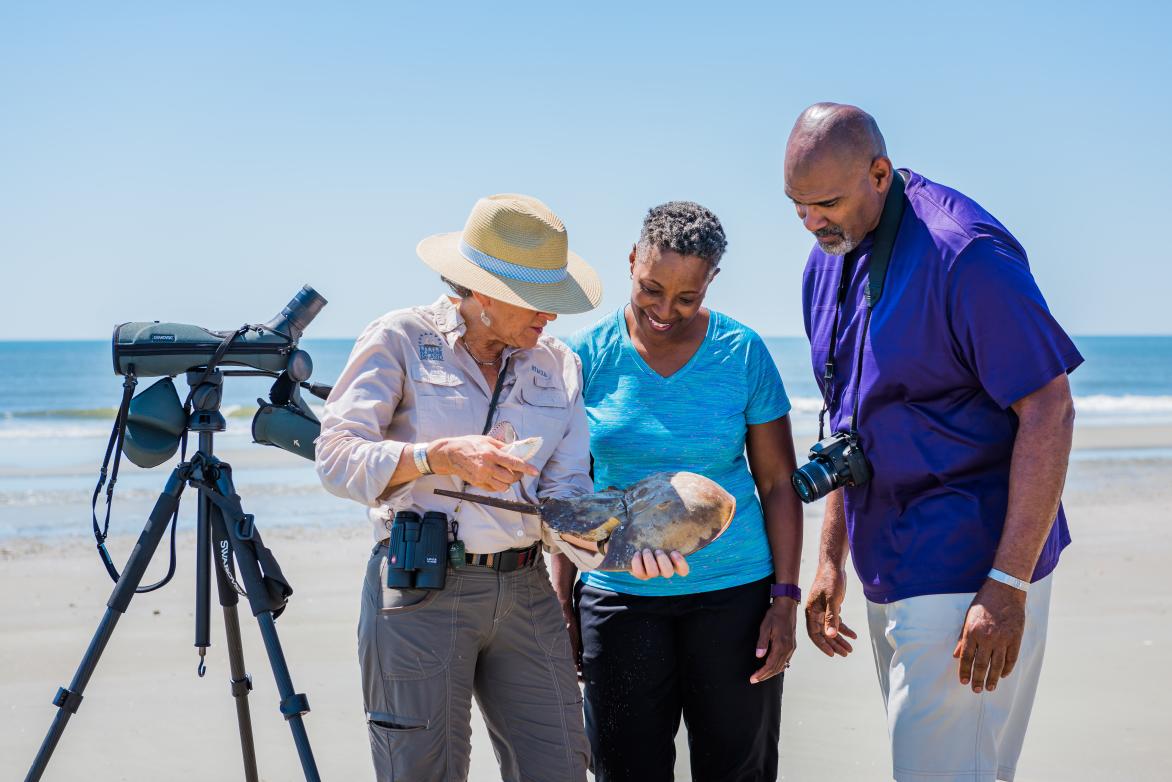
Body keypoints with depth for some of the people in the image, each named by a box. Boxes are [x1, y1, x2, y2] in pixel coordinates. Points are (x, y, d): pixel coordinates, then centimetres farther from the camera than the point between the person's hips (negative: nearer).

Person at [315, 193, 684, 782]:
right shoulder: (400, 340, -1)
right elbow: (336, 458, -9)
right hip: (419, 595, -4)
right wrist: (440, 456, -23)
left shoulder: (559, 366, 11)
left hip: (525, 595, 4)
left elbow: (563, 495, 4)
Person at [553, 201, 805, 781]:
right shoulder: (588, 355, -1)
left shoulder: (744, 353, -2)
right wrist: (563, 603, 2)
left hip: (734, 591, 0)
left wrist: (785, 599, -3)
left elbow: (777, 482, 2)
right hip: (619, 597, 0)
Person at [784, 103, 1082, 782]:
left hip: (967, 569, -8)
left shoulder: (963, 253, -18)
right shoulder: (828, 263, 9)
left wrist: (1007, 588, -22)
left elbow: (1049, 412, -19)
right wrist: (831, 560, 15)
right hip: (890, 572, 8)